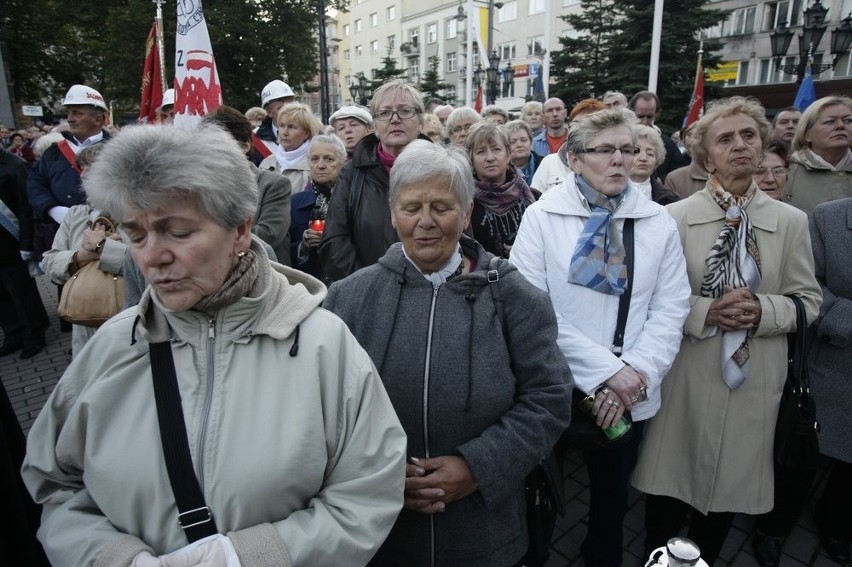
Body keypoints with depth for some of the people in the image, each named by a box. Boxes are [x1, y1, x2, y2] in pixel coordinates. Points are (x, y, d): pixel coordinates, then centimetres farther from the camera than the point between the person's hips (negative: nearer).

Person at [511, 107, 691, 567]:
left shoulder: (658, 222, 0)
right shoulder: (542, 217, -8)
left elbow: (670, 309, -2)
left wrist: (635, 375, -16)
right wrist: (606, 369, -19)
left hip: (629, 395, 3)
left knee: (613, 495, 24)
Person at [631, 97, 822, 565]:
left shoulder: (791, 221, 1)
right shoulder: (676, 217, -5)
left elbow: (808, 300, 5)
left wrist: (763, 310, -14)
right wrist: (705, 312, -19)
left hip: (755, 378, 3)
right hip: (687, 374, -2)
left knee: (731, 483, 18)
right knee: (670, 479, 11)